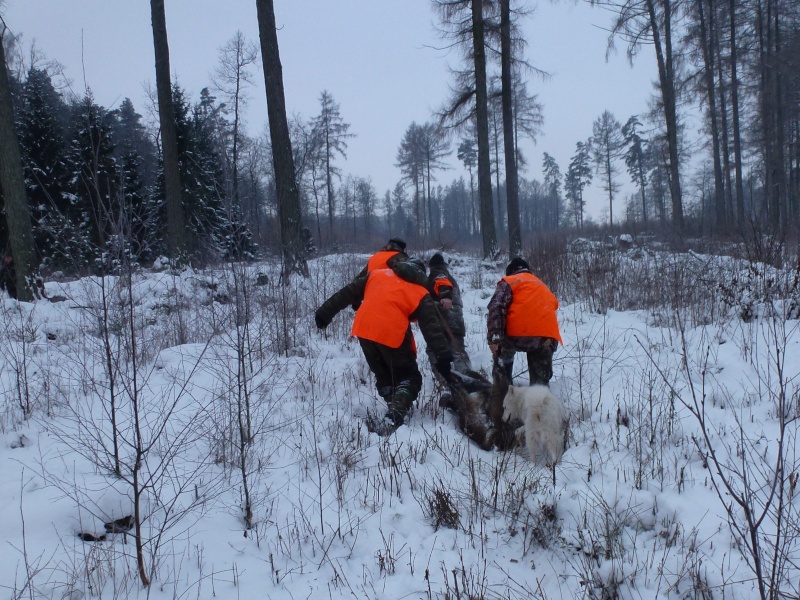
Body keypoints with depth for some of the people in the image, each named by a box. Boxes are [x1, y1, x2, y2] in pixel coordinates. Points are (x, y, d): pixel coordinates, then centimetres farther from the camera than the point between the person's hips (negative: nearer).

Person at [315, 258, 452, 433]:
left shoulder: (376, 274, 19)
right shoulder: (420, 294, 10)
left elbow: (347, 293, 19)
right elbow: (432, 328, 0)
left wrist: (325, 313, 24)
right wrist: (443, 357, -5)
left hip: (364, 331, 4)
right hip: (393, 335, -4)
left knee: (383, 376, 25)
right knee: (410, 378, 7)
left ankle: (396, 410, 18)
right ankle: (394, 417, -16)